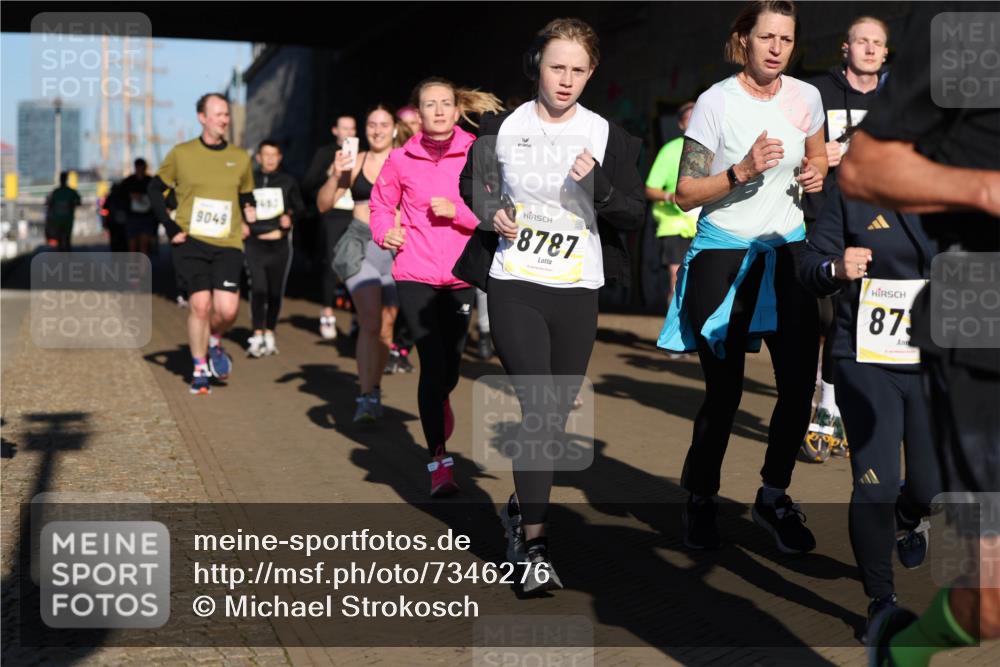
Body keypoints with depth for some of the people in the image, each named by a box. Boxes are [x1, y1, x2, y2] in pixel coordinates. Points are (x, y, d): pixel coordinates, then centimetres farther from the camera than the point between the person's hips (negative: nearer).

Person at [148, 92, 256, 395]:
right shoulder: (181, 154, 1)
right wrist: (171, 228, 0)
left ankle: (214, 342, 23)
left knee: (227, 310, -11)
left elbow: (247, 197, 22)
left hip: (228, 245, 2)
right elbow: (155, 190, 9)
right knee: (200, 305, -8)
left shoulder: (240, 158, 8)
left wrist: (250, 213, 0)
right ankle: (200, 370, 11)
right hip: (191, 242, -1)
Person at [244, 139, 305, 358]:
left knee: (275, 291, 5)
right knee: (258, 288, -15)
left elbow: (300, 209, 14)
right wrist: (243, 226, -3)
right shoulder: (250, 181, 5)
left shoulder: (288, 181, 8)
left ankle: (269, 333, 18)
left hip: (280, 244, 2)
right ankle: (257, 336, -14)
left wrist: (290, 218, -5)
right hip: (254, 245, -1)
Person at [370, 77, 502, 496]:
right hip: (415, 275, -1)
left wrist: (456, 211, -19)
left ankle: (439, 403, 48)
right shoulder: (401, 159, 1)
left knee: (450, 366, 9)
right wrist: (386, 231, -5)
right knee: (433, 362, -12)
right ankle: (439, 462, -2)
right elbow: (381, 203, 15)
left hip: (460, 276, 1)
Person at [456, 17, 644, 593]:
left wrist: (597, 185, -18)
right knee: (540, 406, -14)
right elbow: (472, 184, 19)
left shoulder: (608, 137, 3)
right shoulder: (503, 128, 3)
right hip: (514, 284, -2)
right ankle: (533, 543, -9)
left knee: (556, 413, 10)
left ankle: (523, 506, 34)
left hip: (579, 291, 2)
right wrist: (491, 214, -2)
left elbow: (636, 216, 1)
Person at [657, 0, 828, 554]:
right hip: (723, 256, -4)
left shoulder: (806, 96, 1)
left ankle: (773, 498, 21)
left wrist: (816, 172, -2)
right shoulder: (716, 102, -12)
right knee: (723, 392, 1)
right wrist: (742, 171, -25)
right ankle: (699, 501, 23)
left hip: (786, 251, 4)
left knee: (800, 383, 0)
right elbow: (685, 195, -11)